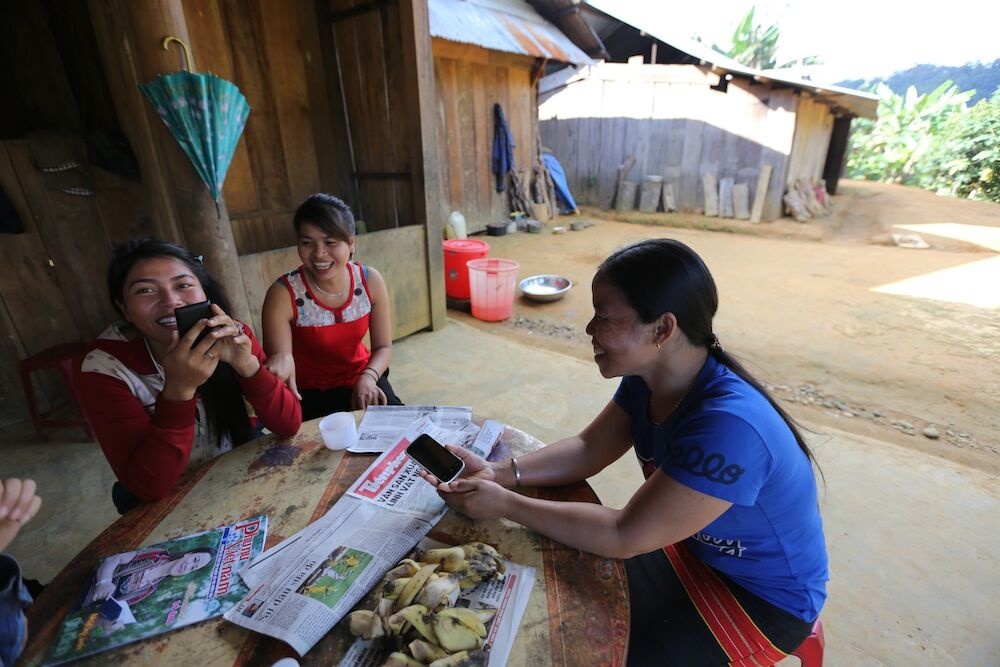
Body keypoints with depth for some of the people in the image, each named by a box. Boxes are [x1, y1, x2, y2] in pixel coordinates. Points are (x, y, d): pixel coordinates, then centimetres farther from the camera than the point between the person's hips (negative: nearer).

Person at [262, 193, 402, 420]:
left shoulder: (371, 281, -12)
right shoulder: (283, 294, -21)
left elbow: (383, 347, -2)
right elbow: (279, 357, -22)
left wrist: (368, 377, -21)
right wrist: (281, 361, -45)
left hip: (361, 379, 3)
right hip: (311, 393, -3)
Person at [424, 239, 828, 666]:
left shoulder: (728, 426, -39)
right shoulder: (646, 379, -12)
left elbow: (626, 536, -33)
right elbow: (586, 450, -6)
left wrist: (505, 504, -28)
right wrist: (497, 473, -20)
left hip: (766, 597, -6)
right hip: (696, 550, 6)